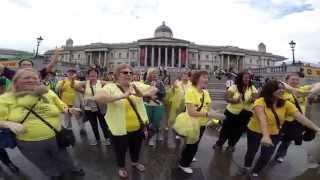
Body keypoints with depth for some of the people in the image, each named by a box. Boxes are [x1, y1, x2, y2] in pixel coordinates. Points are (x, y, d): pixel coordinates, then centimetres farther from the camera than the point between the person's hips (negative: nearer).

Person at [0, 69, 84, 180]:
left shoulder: (48, 93, -6)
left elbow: (61, 106, 3)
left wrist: (69, 110, -17)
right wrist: (9, 124, -25)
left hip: (56, 138, 1)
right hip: (28, 143, 0)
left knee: (63, 158, 24)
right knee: (46, 165, 24)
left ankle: (70, 169, 53)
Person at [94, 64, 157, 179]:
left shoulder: (136, 85, -2)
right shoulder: (110, 87, -15)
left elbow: (154, 89, -1)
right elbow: (97, 98, -32)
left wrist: (142, 94, -22)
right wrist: (122, 96, -39)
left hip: (138, 127, 4)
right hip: (120, 129, -4)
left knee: (136, 148, 28)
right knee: (120, 151, 21)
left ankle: (135, 162, 59)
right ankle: (121, 167, 51)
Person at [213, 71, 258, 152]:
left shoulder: (252, 88, -4)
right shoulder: (234, 87, -11)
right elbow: (227, 98, -15)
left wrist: (253, 100, -31)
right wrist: (234, 100, -35)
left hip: (245, 114, 2)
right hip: (231, 112, -2)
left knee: (238, 131, 14)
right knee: (226, 128, 9)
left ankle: (231, 145, 38)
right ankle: (219, 143, 32)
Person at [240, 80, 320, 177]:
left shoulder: (286, 104, -13)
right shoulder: (260, 102, -28)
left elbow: (301, 117, -18)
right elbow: (262, 119, -40)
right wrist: (265, 135, -51)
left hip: (274, 134, 4)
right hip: (255, 132, -3)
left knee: (266, 156, 10)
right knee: (251, 152, 15)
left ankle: (255, 173, 36)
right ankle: (246, 167, 47)